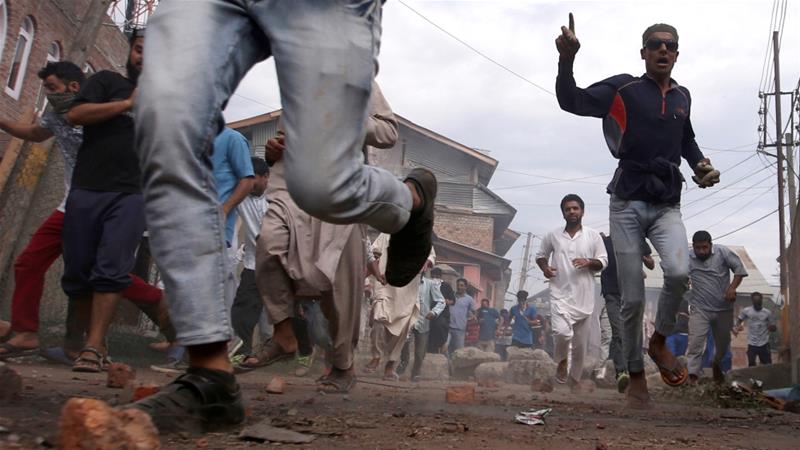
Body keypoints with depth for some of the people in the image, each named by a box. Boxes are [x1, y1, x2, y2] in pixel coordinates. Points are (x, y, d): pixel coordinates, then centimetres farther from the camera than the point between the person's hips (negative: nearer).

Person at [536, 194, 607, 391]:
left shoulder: (593, 236, 2)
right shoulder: (553, 235, 2)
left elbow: (604, 261, 5)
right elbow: (540, 255, 15)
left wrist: (589, 262, -16)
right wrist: (544, 268, -6)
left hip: (584, 297, 1)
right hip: (560, 295, -1)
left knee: (580, 343, 8)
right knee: (562, 332, -23)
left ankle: (575, 377, 29)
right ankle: (562, 361, 9)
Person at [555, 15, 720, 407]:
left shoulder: (683, 97, 12)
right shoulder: (623, 88, -3)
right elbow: (572, 102, -16)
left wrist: (701, 165, 9)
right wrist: (567, 60, -33)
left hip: (667, 207, 3)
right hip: (628, 206, -3)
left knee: (679, 272, -26)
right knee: (633, 299, -2)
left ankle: (659, 342, 1)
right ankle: (636, 378, 17)